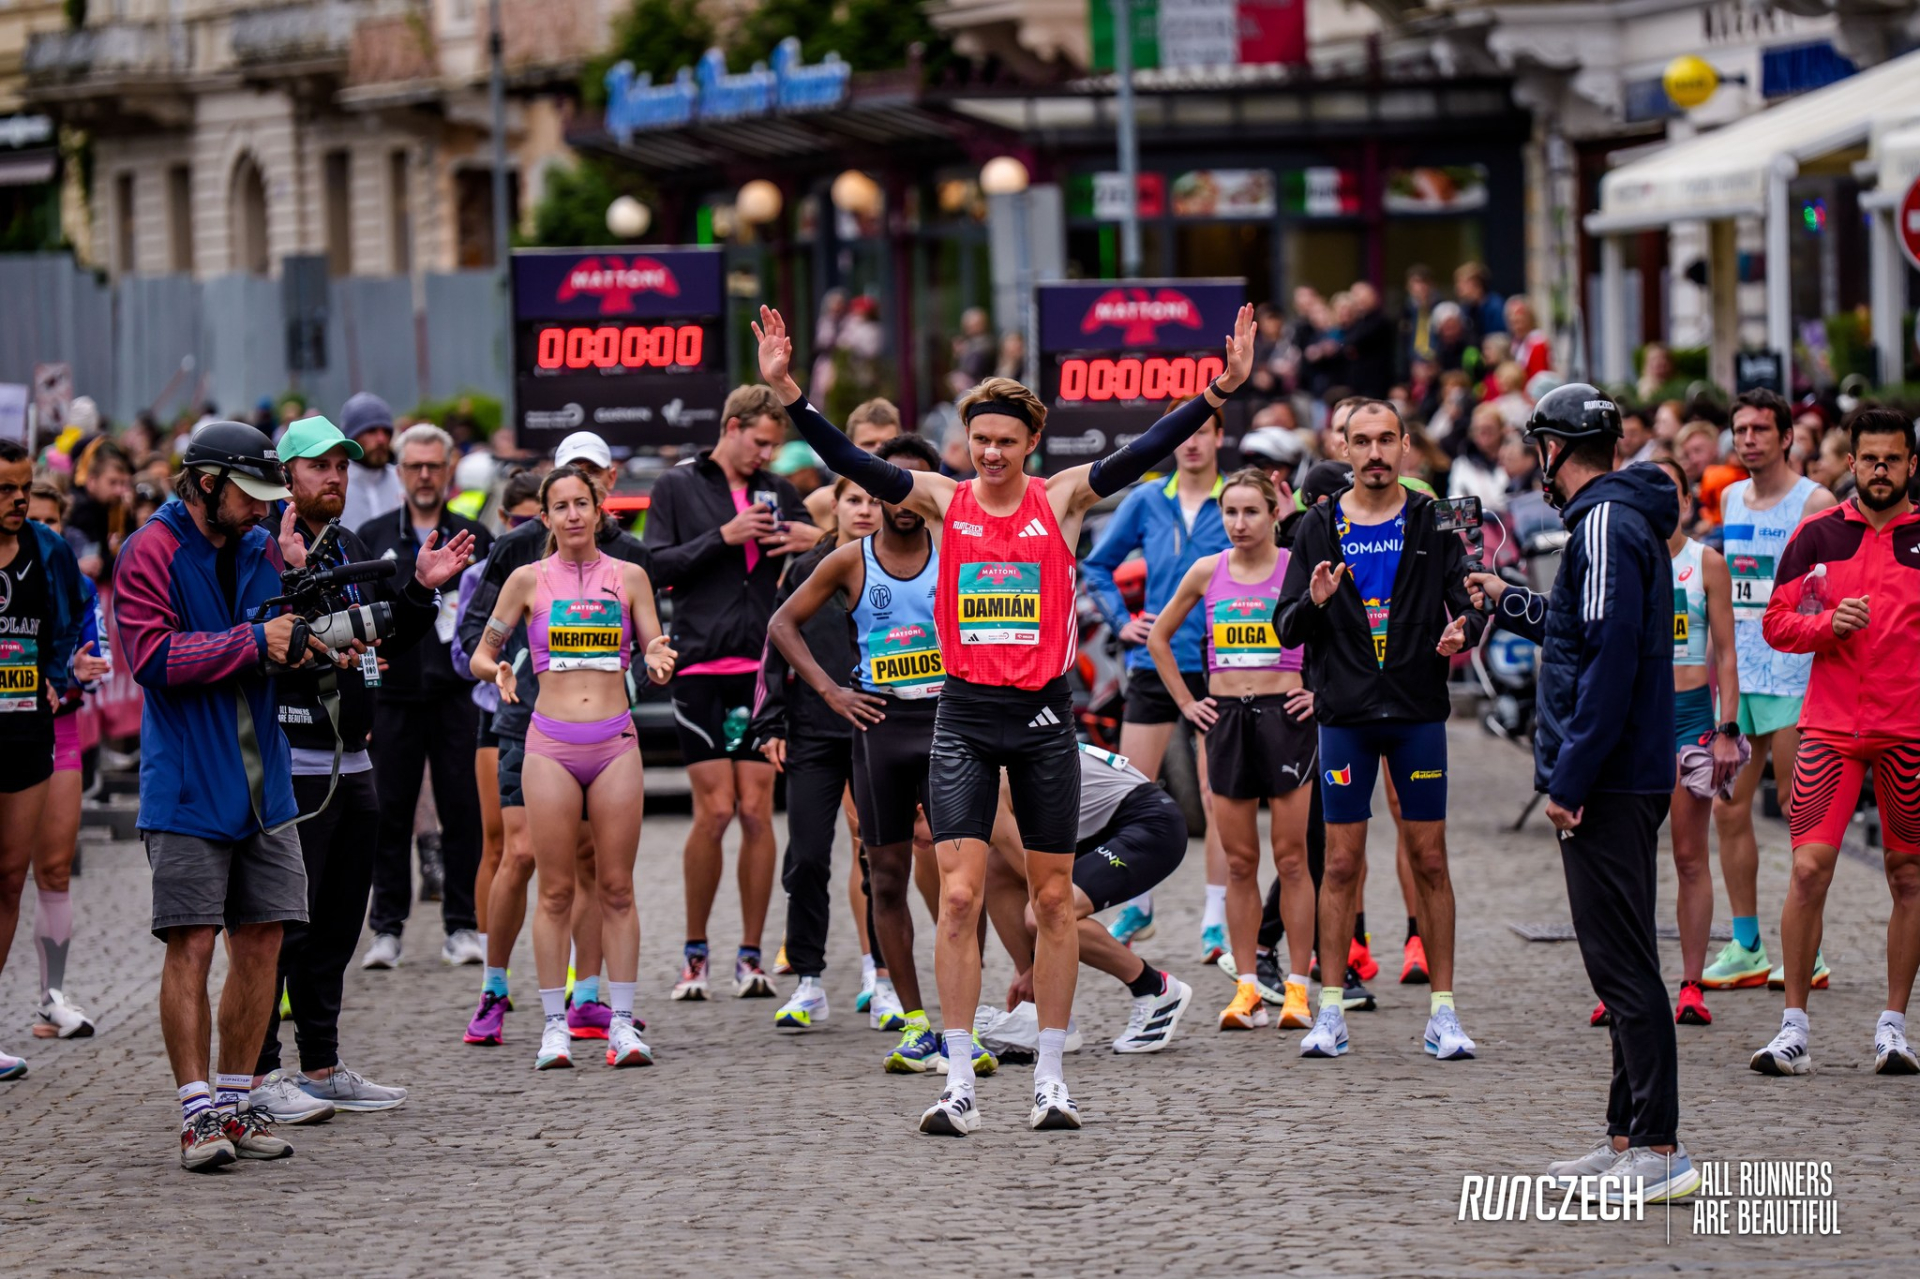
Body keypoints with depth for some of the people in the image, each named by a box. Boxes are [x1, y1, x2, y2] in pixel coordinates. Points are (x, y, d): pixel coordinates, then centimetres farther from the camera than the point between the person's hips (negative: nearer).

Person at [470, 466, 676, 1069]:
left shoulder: (629, 577, 7)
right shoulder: (529, 580, 4)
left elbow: (655, 662, 8)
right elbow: (480, 654, 9)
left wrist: (659, 662, -16)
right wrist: (495, 670, -14)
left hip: (615, 745, 1)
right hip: (551, 744, -1)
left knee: (617, 888, 1)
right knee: (555, 890, 0)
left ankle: (622, 1023, 4)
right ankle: (554, 1024, 5)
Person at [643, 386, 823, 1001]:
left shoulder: (776, 491, 13)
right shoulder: (678, 487, 4)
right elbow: (657, 565, -4)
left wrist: (814, 540, -2)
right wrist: (723, 537, -13)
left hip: (761, 668, 3)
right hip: (701, 667, -3)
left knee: (757, 812, -1)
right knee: (715, 810, -7)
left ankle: (750, 954, 6)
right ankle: (694, 952, 7)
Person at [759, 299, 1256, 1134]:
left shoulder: (1062, 500, 1)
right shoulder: (944, 501, 2)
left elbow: (1143, 454, -8)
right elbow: (853, 463, -6)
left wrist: (1218, 394, -20)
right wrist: (788, 393, -18)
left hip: (1043, 715, 1)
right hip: (965, 714, -1)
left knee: (1053, 897, 6)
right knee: (958, 894, -8)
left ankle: (1049, 1078, 15)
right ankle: (959, 1082, -6)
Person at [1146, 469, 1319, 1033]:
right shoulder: (1207, 573, 6)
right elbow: (1159, 637, 18)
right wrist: (1185, 702, 12)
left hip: (1284, 714, -3)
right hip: (1225, 718, 3)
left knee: (1292, 859, -1)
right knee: (1239, 863, 4)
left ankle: (1298, 987, 3)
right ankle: (1246, 990, 8)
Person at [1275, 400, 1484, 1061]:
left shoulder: (1432, 523, 4)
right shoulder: (1320, 528, 6)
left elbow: (1470, 603, 2)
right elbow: (1288, 628, 5)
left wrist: (1463, 631, -20)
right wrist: (1313, 603, -16)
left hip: (1419, 713, 0)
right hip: (1345, 715, 0)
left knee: (1429, 860, 1)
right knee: (1341, 863, 1)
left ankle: (1442, 1010, 7)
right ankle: (1331, 1011, 7)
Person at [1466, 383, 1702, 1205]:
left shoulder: (1606, 525, -15)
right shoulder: (1630, 519, 16)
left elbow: (1610, 659, -23)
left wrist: (1568, 777, -21)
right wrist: (1508, 603, 42)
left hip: (1607, 787, -10)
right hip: (1629, 776, 10)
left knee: (1622, 963, -9)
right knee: (1620, 961, 14)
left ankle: (1660, 1149, -10)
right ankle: (1629, 1138, 20)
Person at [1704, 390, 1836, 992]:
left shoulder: (1813, 502, -6)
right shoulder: (1730, 499, 13)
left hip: (1793, 673, -6)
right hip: (1734, 671, 6)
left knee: (1799, 811, -3)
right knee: (1728, 808, 4)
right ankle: (1746, 949, 12)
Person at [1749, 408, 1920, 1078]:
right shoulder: (1816, 534, 5)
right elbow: (1775, 621, 6)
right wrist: (1829, 623, -12)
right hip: (1831, 724, 0)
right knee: (1809, 866, -9)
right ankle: (1794, 1028, -3)